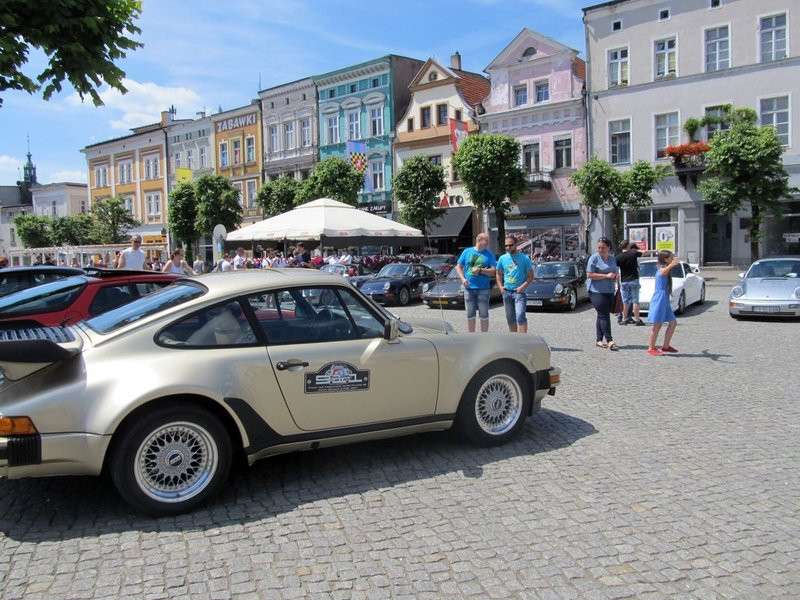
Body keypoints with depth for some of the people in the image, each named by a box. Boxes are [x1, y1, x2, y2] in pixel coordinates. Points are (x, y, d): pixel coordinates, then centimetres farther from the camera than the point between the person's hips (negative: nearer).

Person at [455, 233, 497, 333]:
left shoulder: (489, 254, 5)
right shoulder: (467, 252, 7)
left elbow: (493, 271, -2)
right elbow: (458, 267, 8)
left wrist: (480, 270, -16)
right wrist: (463, 279, -8)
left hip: (483, 289, -1)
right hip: (469, 288, 1)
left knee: (484, 315, 2)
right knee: (470, 315, 8)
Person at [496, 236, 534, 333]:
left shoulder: (524, 258, -3)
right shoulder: (503, 258, 8)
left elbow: (530, 276, -2)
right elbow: (498, 274, 18)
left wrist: (523, 286, -16)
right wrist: (500, 287, 3)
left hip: (519, 292, -5)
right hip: (506, 292, 5)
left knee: (520, 316, -19)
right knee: (510, 318, 12)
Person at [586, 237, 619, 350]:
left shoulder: (612, 258, 14)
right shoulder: (594, 258, -7)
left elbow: (615, 273, 26)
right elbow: (589, 274, -14)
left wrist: (615, 276, 2)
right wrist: (606, 275, -17)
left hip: (609, 291, 7)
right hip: (597, 291, -7)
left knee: (602, 315, 10)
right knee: (604, 315, -12)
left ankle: (599, 340, 16)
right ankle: (609, 340, -12)